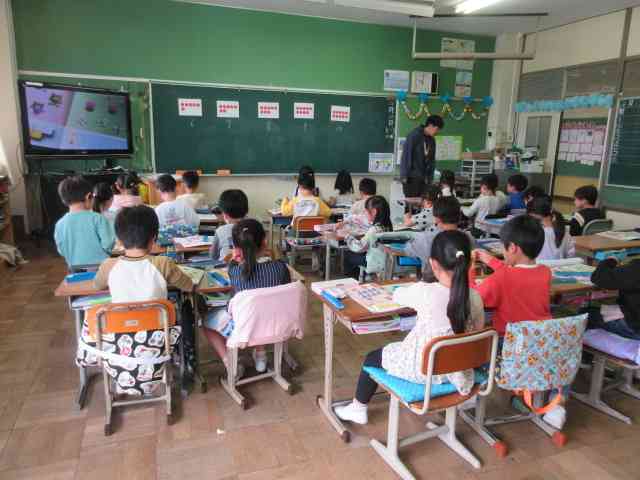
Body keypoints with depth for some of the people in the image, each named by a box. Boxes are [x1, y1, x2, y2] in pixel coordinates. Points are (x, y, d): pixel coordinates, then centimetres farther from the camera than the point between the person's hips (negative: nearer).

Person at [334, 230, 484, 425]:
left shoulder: (424, 292, -26)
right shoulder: (474, 297, -14)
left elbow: (397, 295, -5)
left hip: (423, 369, -5)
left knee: (373, 357, 20)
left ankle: (358, 408, 38)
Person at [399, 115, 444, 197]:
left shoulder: (431, 140, 13)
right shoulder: (414, 135, -9)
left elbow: (432, 160, 18)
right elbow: (406, 156, -13)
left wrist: (430, 178, 13)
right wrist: (404, 176, -16)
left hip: (423, 179, 7)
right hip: (411, 177, -7)